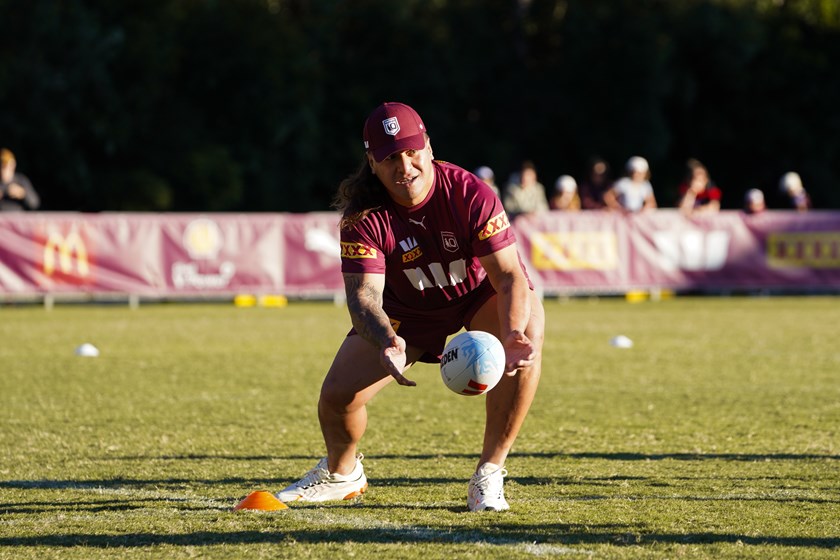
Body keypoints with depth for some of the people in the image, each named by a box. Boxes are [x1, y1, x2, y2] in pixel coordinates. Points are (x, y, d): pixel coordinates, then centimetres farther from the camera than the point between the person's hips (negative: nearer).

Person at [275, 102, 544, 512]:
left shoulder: (469, 194, -28)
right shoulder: (365, 217, -24)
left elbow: (509, 274, -31)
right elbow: (363, 294, -32)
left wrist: (513, 332, -51)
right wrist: (388, 342, -55)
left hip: (478, 295, -1)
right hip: (406, 311, 1)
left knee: (530, 324, -34)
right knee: (337, 395, -12)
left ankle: (489, 474, -23)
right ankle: (341, 474, 27)